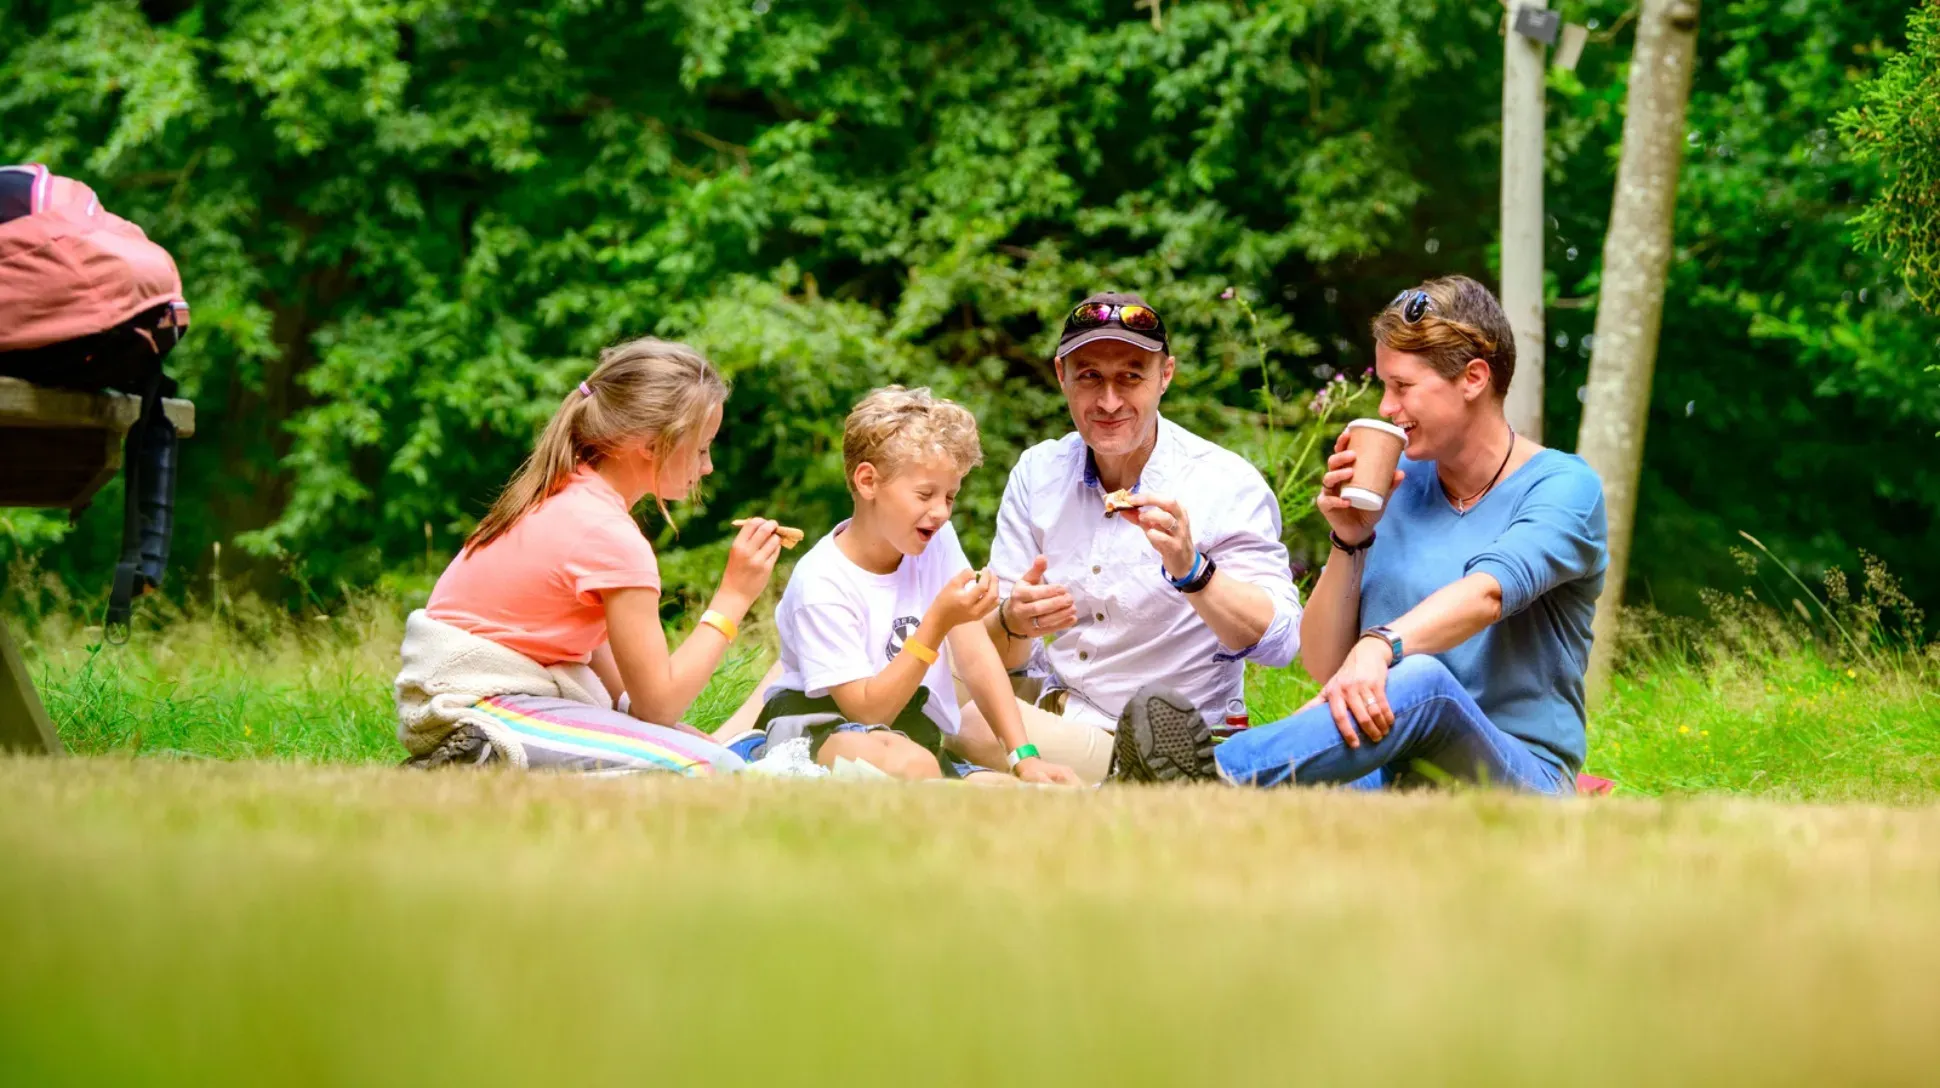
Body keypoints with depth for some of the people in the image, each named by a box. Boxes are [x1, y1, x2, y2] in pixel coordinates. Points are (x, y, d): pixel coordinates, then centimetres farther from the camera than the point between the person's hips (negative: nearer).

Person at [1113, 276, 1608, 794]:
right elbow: (1323, 665, 13)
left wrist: (1380, 646, -45)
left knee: (1422, 681, -39)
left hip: (1522, 778, -5)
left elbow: (1487, 594, -25)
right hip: (1392, 778, 5)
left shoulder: (1562, 486, -2)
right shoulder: (1397, 485, 15)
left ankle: (1210, 773, -52)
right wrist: (1351, 541, -3)